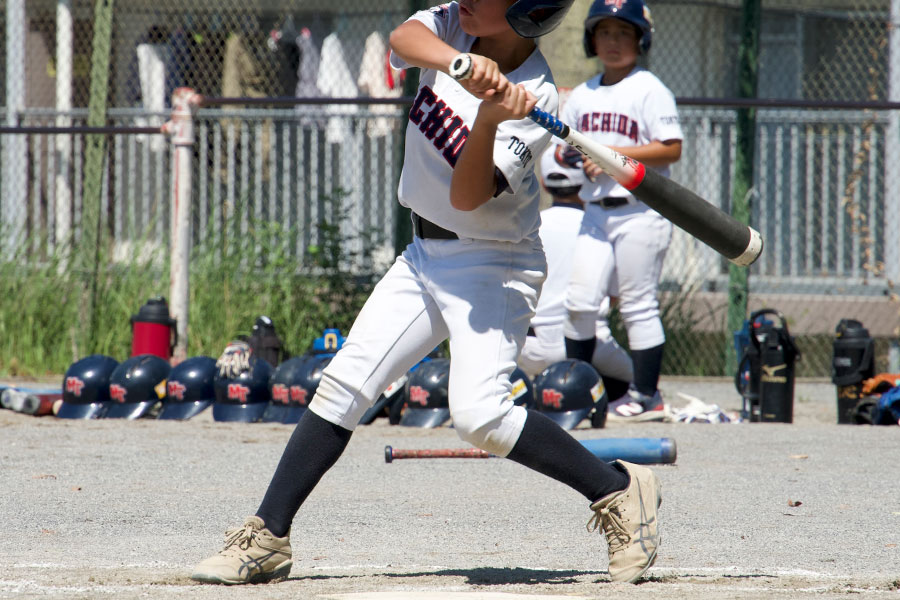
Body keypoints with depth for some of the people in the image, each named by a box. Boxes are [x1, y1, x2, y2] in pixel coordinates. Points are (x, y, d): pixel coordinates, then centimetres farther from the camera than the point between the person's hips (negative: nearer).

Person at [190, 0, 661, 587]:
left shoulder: (534, 98, -21)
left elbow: (467, 197, -25)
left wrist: (489, 119, -41)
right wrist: (463, 65, -45)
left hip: (495, 267, -7)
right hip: (425, 256, 7)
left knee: (480, 414, -21)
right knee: (344, 384, 1)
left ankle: (620, 489, -6)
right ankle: (268, 537, 6)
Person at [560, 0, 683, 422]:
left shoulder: (649, 90, -6)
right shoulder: (583, 95, 14)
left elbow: (671, 149, -13)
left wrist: (614, 155, -18)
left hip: (640, 210, -6)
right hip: (595, 212, 6)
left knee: (638, 306, -3)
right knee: (578, 301, 0)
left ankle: (646, 396, 3)